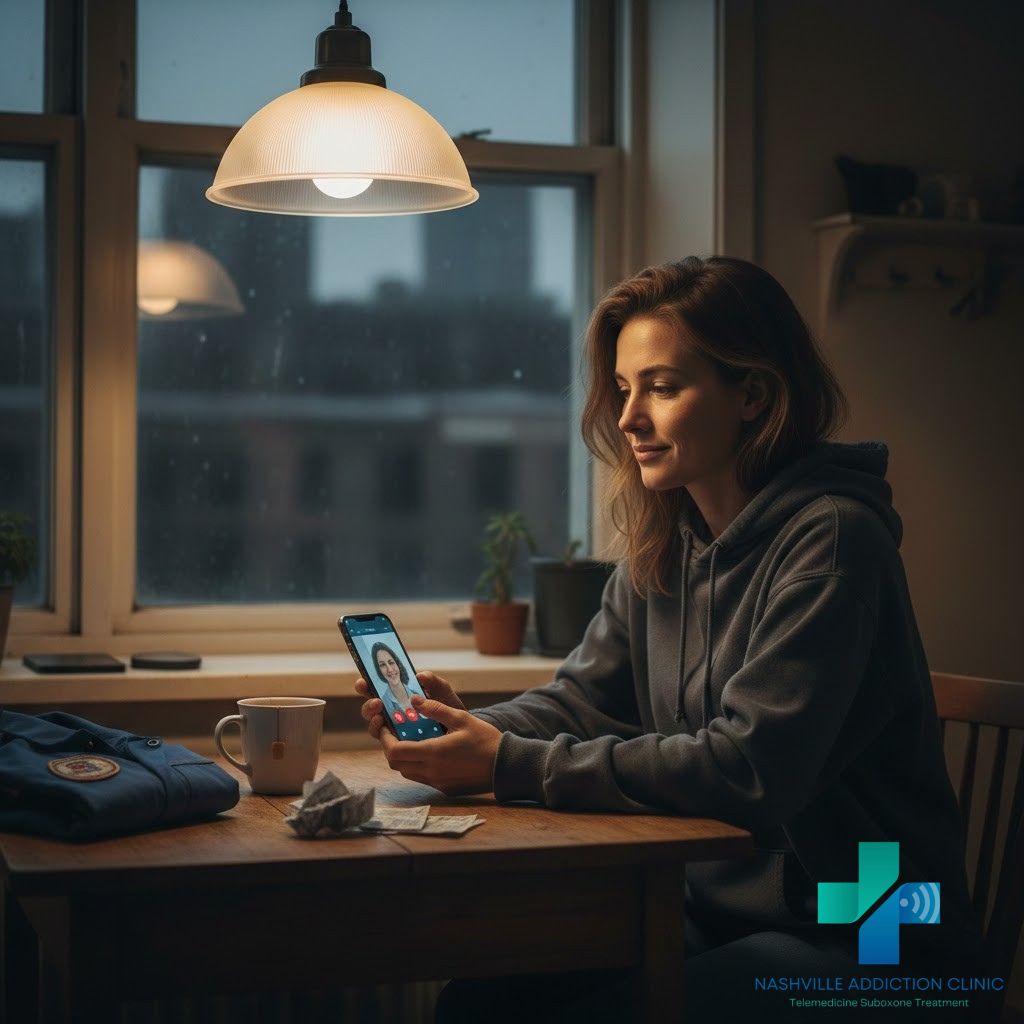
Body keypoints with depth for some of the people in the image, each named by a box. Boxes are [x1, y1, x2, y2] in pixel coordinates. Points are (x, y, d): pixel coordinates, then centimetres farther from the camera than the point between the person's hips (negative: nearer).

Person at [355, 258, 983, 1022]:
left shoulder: (830, 538, -19)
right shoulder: (662, 544, 8)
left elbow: (751, 767, -27)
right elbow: (585, 700, 8)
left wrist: (514, 765, -26)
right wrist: (470, 726, -14)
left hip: (859, 944, -7)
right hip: (716, 910, 7)